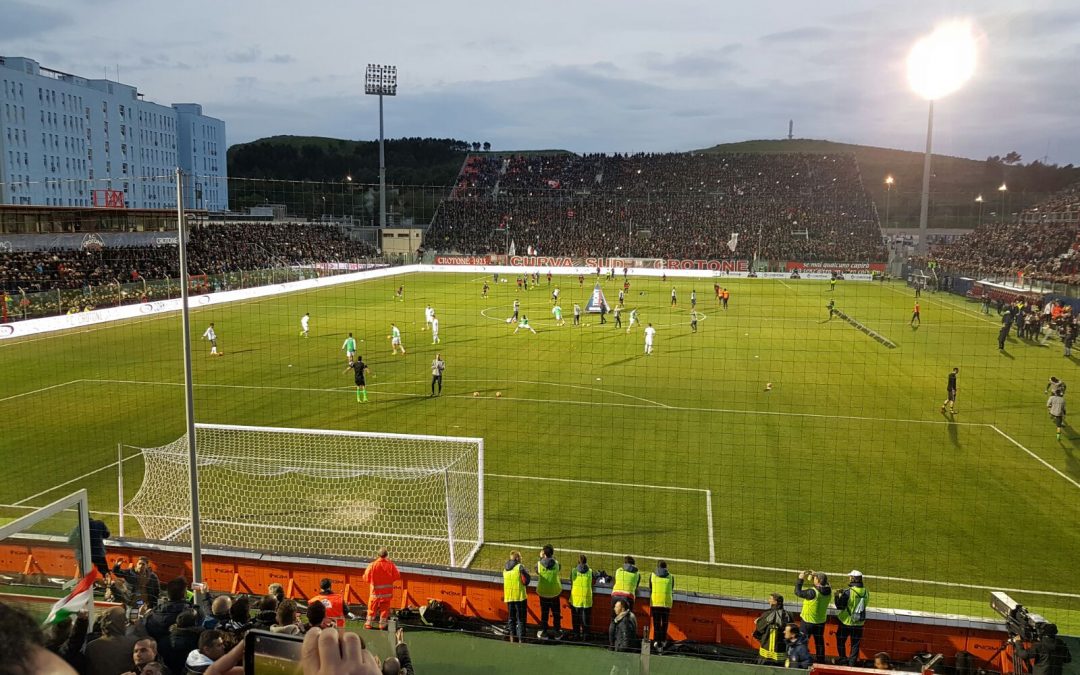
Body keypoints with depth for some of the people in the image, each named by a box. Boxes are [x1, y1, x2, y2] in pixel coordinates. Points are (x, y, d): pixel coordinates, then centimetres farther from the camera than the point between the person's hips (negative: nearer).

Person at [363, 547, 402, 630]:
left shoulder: (373, 565, -13)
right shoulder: (390, 565, -10)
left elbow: (366, 577, -10)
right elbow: (397, 576, -7)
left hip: (375, 591, 0)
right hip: (387, 591, 1)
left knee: (372, 607, 14)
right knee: (384, 608, 11)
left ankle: (368, 624, 21)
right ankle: (382, 625, 14)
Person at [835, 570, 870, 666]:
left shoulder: (848, 592, -22)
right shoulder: (866, 592, -5)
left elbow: (840, 606, -16)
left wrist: (837, 596, 0)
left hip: (846, 622, -4)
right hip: (859, 623, 4)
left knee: (840, 642, 14)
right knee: (855, 645, 14)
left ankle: (843, 660, 15)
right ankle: (852, 663, 17)